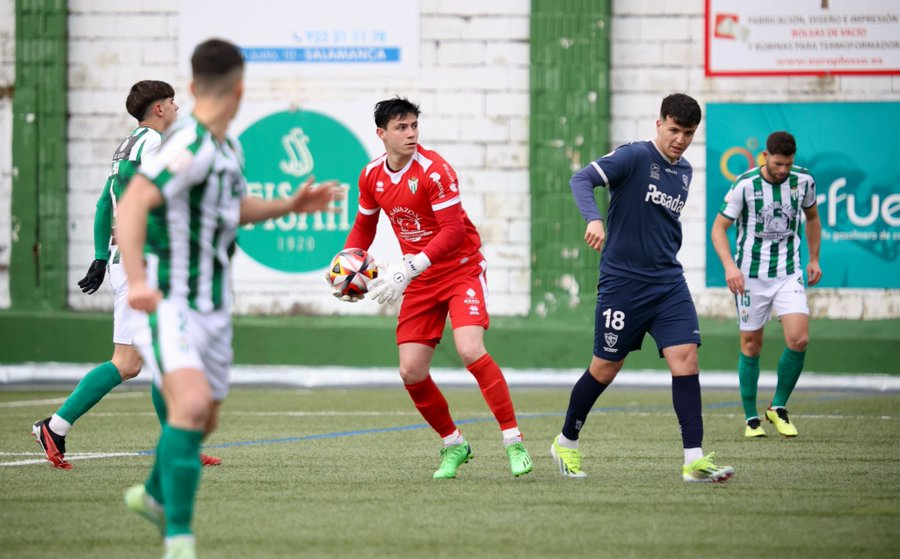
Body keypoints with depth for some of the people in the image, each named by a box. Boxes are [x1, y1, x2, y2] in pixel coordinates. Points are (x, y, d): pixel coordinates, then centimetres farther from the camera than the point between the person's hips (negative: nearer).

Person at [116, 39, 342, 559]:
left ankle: (154, 494, 48)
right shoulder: (189, 146, -21)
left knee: (205, 420, 19)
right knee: (191, 403, -27)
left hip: (212, 310, 9)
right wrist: (138, 279, -45)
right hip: (167, 306, -9)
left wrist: (291, 205, 16)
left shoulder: (229, 149, 9)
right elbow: (132, 204, -34)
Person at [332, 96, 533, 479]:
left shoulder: (434, 170, -19)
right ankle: (453, 445, 19)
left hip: (462, 270, -6)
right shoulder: (372, 176, 1)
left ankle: (514, 442, -17)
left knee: (470, 350, -26)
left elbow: (453, 231, -23)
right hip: (420, 281, 6)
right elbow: (364, 226, 17)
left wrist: (409, 268, -30)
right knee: (411, 372, -2)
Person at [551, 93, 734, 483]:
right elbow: (582, 180, -21)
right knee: (605, 368, 4)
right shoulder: (634, 157, -10)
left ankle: (694, 460, -14)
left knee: (685, 356, -11)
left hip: (668, 282, 5)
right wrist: (594, 218, -38)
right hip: (622, 282, -5)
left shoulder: (684, 172, 12)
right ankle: (566, 443, 26)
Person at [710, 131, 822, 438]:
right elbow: (718, 228, -6)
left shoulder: (803, 181, -2)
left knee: (799, 339, -14)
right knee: (751, 345, 4)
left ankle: (778, 408, 5)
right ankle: (751, 418, 18)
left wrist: (814, 259, 16)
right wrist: (730, 266, -21)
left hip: (789, 274, 2)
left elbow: (812, 217, 19)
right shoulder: (745, 185, -12)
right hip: (750, 275, -2)